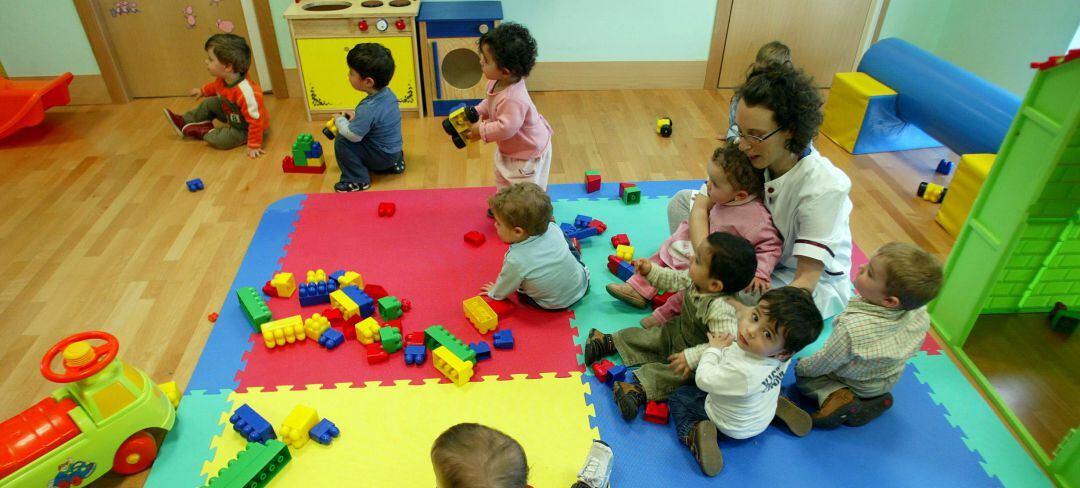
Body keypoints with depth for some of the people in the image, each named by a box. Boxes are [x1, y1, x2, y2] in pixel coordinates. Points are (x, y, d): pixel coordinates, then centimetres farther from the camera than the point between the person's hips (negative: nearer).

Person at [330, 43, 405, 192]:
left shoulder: (367, 109, -32)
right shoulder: (388, 93, -6)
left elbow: (352, 135, -24)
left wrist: (340, 121, -7)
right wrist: (356, 116, 2)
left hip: (383, 156, -9)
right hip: (393, 150, 9)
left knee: (341, 141, -11)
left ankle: (358, 180, 2)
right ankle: (394, 164, 27)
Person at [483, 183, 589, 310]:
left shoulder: (516, 260, -34)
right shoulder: (552, 228, -22)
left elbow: (501, 292, -12)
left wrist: (493, 293, 11)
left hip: (556, 305, -4)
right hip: (582, 285, 4)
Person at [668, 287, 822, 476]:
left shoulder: (742, 371, -48)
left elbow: (703, 380, -30)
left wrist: (714, 349, -17)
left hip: (732, 427, -6)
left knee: (678, 397, 7)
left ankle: (693, 432, -12)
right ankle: (778, 405, 18)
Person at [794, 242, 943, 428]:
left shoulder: (853, 328, -43)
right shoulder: (919, 313, -26)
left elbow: (825, 363, -26)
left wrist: (802, 366, -5)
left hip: (856, 384, -6)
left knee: (802, 375, 8)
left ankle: (836, 395, -10)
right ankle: (875, 401, 15)